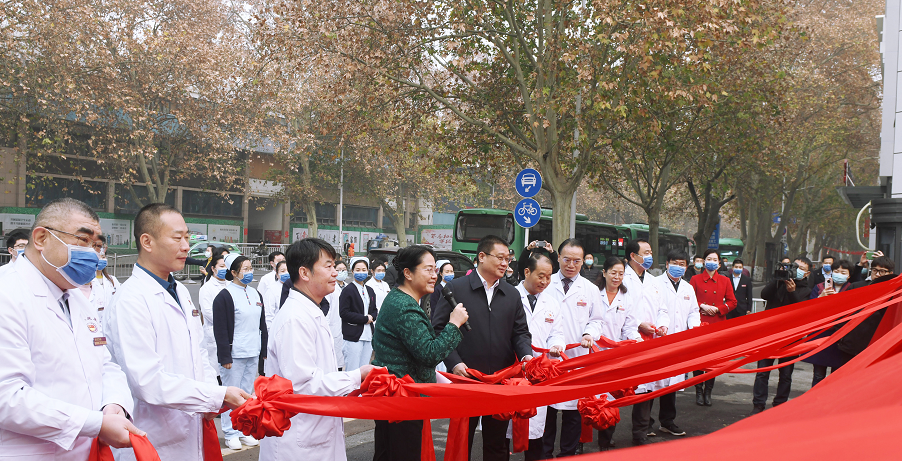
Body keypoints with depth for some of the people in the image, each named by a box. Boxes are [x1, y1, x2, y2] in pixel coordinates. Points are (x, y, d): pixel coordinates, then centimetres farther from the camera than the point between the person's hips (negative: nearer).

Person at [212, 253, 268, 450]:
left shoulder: (255, 294, 13)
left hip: (253, 353, 7)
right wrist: (225, 356, -15)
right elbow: (220, 329, -12)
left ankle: (244, 431, 23)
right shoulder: (225, 296, -10)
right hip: (234, 354, -7)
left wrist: (264, 350, 15)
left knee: (247, 393, 13)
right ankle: (230, 434, 11)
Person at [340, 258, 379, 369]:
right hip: (353, 336, -6)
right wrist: (365, 318, -12)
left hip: (368, 335, 7)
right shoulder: (348, 290, -6)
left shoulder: (370, 291, 16)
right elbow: (344, 313, -12)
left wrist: (371, 317, -2)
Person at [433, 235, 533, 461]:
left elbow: (520, 331, 12)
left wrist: (526, 355, -9)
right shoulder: (456, 288, -3)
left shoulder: (512, 294, 11)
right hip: (465, 377, -4)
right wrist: (454, 362, -14)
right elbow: (438, 329, -5)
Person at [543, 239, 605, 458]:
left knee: (573, 411, 8)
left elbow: (597, 320, 14)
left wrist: (590, 334, -7)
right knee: (547, 408, 5)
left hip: (578, 357, 1)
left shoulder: (590, 289, 8)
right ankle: (544, 454, 17)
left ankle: (568, 454, 21)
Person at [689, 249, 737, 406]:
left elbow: (732, 302, 8)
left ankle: (708, 392, 13)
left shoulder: (724, 281, 11)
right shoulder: (695, 279, 7)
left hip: (717, 324, 1)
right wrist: (702, 306, -12)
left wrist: (717, 309, -7)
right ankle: (699, 391, 10)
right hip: (699, 323, -1)